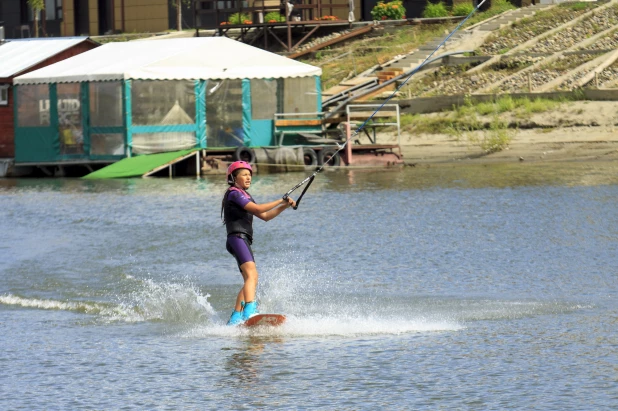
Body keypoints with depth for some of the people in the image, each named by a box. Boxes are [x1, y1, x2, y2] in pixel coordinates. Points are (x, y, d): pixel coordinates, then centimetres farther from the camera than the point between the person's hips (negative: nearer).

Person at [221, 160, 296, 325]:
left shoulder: (245, 196, 27)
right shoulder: (234, 193, -4)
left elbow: (265, 216, 27)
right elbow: (257, 209, -14)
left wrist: (284, 206, 16)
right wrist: (280, 201, -7)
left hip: (244, 242, 10)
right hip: (237, 238, -10)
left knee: (250, 281, 10)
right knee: (252, 275, -27)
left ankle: (235, 318, 10)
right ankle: (250, 310, -44)